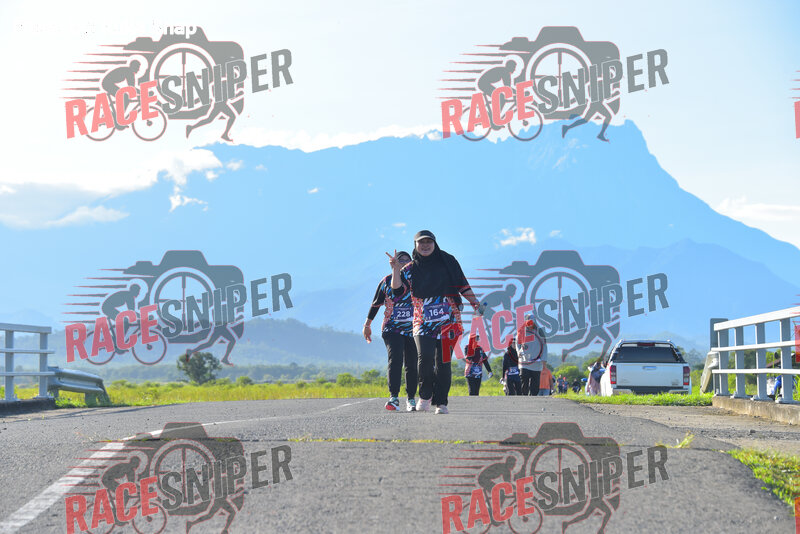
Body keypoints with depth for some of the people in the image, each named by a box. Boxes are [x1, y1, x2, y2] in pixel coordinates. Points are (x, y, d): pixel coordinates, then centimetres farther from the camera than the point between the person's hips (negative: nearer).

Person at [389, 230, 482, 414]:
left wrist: (474, 302, 2)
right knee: (425, 357, -21)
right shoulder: (410, 269, 10)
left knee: (443, 363, -3)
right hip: (423, 322, 0)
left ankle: (441, 402, 6)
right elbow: (398, 291, -4)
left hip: (448, 321, 0)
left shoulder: (447, 262, 9)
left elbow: (462, 285, 12)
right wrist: (395, 269, -14)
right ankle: (425, 396, -1)